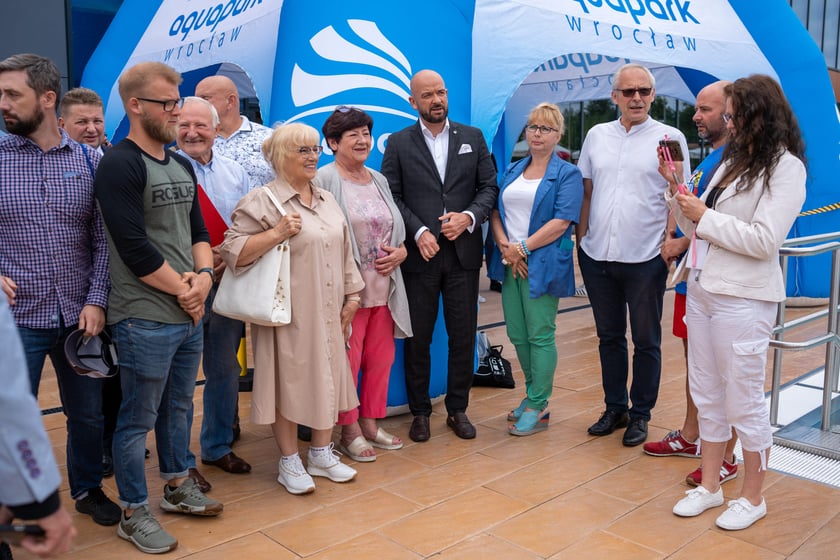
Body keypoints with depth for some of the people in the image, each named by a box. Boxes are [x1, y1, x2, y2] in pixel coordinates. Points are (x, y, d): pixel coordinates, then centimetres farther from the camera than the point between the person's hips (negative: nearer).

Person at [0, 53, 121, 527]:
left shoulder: (89, 160, 0)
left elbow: (103, 238, 0)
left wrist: (96, 301, -8)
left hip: (79, 315, 2)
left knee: (89, 413, 16)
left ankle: (88, 489, 38)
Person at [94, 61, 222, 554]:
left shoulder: (182, 165, 12)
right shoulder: (119, 165, -12)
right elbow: (135, 247, -18)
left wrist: (204, 275, -5)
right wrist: (183, 291, -10)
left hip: (189, 313, 8)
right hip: (146, 319, -7)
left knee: (179, 406, 20)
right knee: (139, 419, 5)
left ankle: (178, 487, 37)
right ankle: (134, 514, 21)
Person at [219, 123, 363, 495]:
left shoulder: (326, 200, 14)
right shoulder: (261, 201, -9)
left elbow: (344, 252, 17)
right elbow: (232, 252, -15)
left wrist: (351, 296, 13)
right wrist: (276, 233, -22)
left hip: (327, 313, 7)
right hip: (288, 315, -6)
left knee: (328, 377, 12)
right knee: (289, 380, 3)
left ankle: (322, 454, 29)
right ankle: (289, 463, 20)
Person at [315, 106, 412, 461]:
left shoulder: (379, 181, 15)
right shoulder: (325, 180, -7)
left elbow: (397, 228, 21)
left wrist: (401, 251, 0)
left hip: (384, 288, 7)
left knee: (381, 358, 13)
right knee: (348, 361, 0)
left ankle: (370, 425, 29)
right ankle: (349, 433, 16)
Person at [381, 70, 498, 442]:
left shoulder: (473, 138, 9)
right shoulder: (398, 143, 4)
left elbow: (489, 186, 6)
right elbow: (392, 196, -2)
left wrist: (469, 216, -12)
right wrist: (418, 232, -15)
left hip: (464, 254, 2)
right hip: (419, 254, -1)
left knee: (463, 337, 7)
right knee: (418, 338, 6)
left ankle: (458, 409, 23)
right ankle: (420, 412, 21)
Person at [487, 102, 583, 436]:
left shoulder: (567, 174, -2)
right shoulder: (512, 171, 16)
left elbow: (562, 222, -13)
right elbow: (496, 211, 10)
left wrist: (524, 248, -16)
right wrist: (505, 246, -7)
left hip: (543, 264, -6)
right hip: (510, 262, 6)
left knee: (540, 335, -1)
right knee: (517, 335, 10)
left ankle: (537, 407, 9)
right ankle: (534, 394, 28)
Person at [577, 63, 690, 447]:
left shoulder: (670, 137, -2)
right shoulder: (597, 135, 8)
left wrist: (670, 247, -10)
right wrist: (581, 239, 8)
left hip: (644, 258, -4)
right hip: (597, 256, 4)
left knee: (646, 341, 8)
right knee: (609, 337, 15)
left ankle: (640, 414, 23)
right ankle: (615, 408, 29)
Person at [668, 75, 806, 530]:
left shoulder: (786, 167, -9)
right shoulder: (732, 159, 14)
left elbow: (765, 240, -19)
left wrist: (705, 217, -13)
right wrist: (677, 189, 3)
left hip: (741, 299, -7)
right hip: (701, 289, 8)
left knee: (743, 401, 4)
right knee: (707, 396, 14)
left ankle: (752, 498, 22)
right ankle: (709, 487, 28)